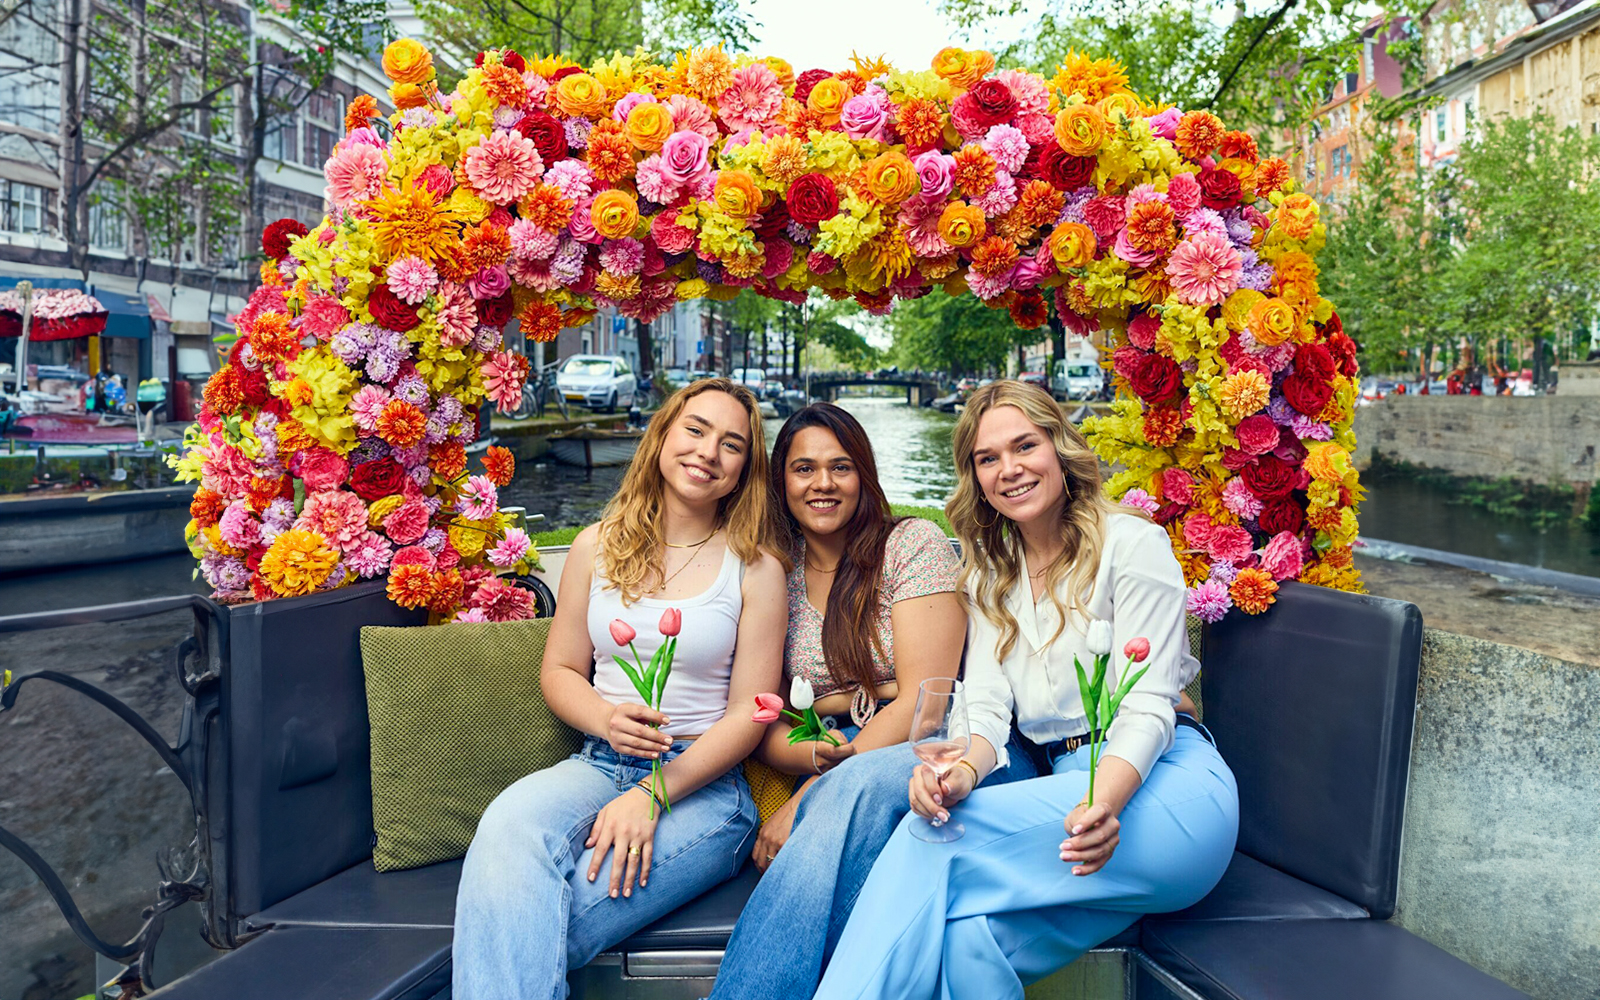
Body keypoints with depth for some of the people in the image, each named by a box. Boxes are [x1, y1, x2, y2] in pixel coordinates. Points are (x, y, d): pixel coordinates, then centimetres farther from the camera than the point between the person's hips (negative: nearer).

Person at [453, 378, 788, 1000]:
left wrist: (653, 796, -16)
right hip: (599, 763, 3)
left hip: (705, 784, -3)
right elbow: (560, 671, 14)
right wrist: (607, 719, -9)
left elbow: (749, 713, -4)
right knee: (507, 828, -31)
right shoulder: (598, 546, 10)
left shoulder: (756, 569, 0)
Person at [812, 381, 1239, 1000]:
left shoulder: (1133, 543, 0)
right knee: (968, 934, -30)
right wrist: (962, 772, -21)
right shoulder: (988, 576, 16)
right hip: (1070, 787, 4)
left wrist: (1104, 805, -29)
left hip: (1164, 784, -4)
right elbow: (987, 707, 3)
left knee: (938, 842, -29)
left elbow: (1146, 707, -9)